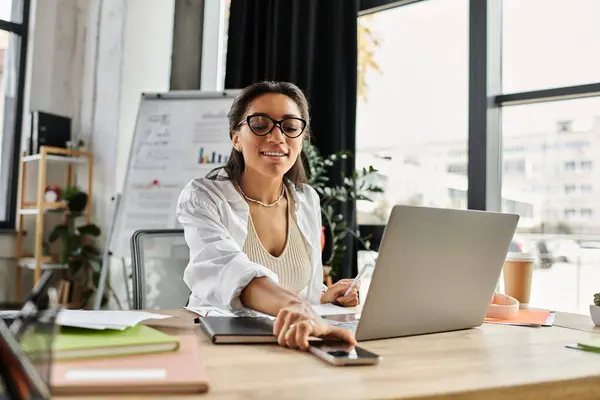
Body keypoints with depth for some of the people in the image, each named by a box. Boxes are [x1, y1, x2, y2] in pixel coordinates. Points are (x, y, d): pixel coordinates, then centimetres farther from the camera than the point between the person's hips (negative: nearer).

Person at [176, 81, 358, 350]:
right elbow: (225, 268, -32)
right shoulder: (201, 197, -11)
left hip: (292, 345, 4)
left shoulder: (308, 200, 6)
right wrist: (293, 307, -49)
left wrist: (326, 296, -5)